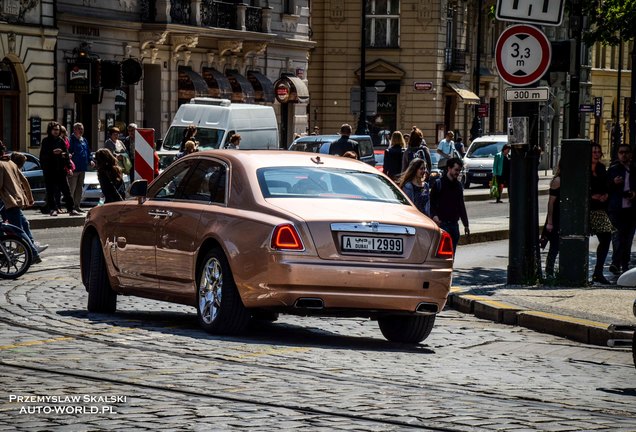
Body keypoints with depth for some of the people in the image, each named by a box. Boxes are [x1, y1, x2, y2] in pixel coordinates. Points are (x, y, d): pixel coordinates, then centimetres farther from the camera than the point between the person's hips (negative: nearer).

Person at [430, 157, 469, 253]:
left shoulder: (458, 185, 15)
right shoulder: (439, 183, -4)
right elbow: (432, 202, -6)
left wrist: (465, 224, 20)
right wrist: (434, 215, -23)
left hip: (454, 224, 6)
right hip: (442, 223, -6)